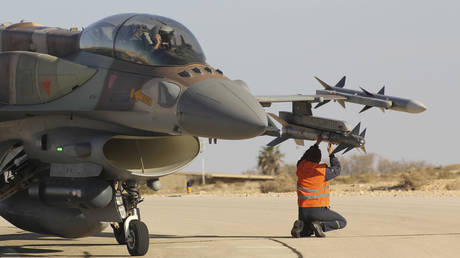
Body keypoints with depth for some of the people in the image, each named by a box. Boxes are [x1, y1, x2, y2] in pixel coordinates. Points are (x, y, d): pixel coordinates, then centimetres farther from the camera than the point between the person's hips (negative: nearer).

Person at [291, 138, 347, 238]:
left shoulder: (301, 167, 2)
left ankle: (300, 226, -6)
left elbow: (304, 158, 27)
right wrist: (331, 153, 15)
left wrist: (316, 144, 31)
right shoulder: (322, 171, -11)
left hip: (303, 211, 5)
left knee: (307, 232, 29)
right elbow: (337, 169, 8)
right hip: (318, 210, -5)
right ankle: (320, 225, -14)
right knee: (342, 222, 9)